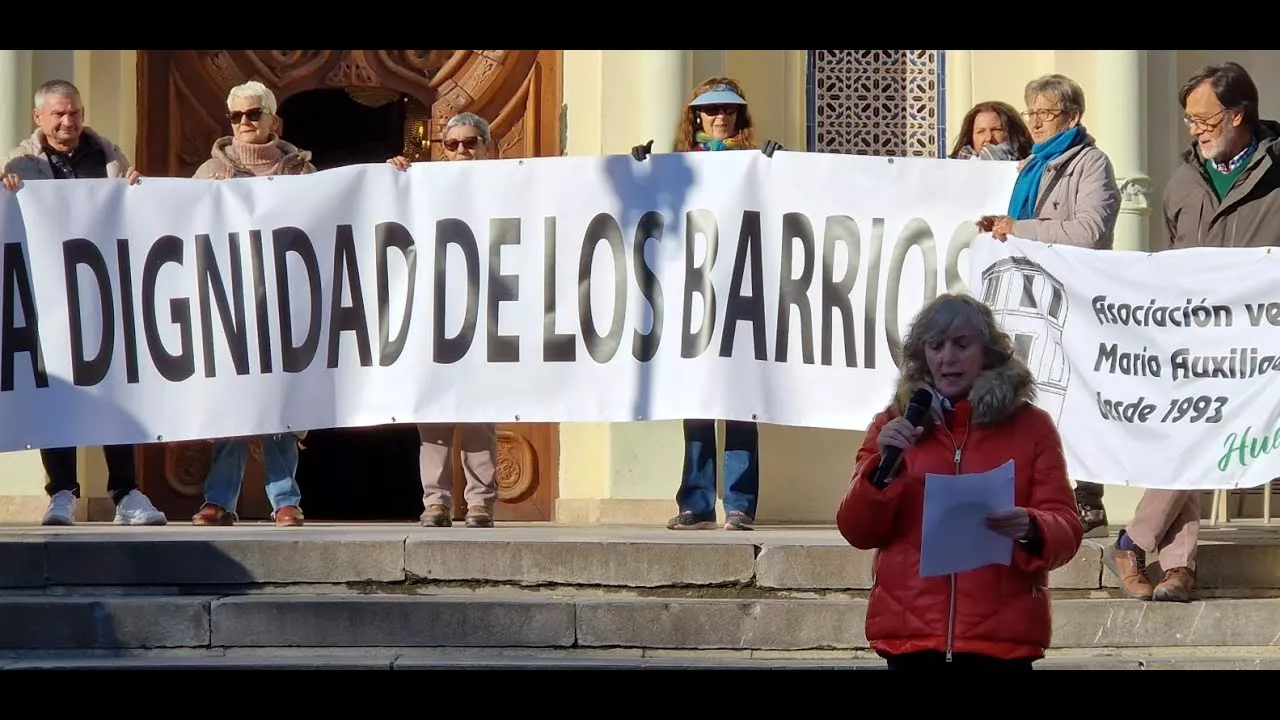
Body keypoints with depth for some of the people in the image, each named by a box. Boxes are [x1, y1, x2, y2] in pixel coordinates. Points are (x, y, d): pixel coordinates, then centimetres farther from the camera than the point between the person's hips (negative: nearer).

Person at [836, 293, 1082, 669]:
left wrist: (1030, 529, -21)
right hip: (911, 632, 1)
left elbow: (1066, 530, 2)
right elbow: (858, 532, 6)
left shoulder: (1031, 425, 6)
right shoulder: (893, 424, 10)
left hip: (1002, 635, -1)